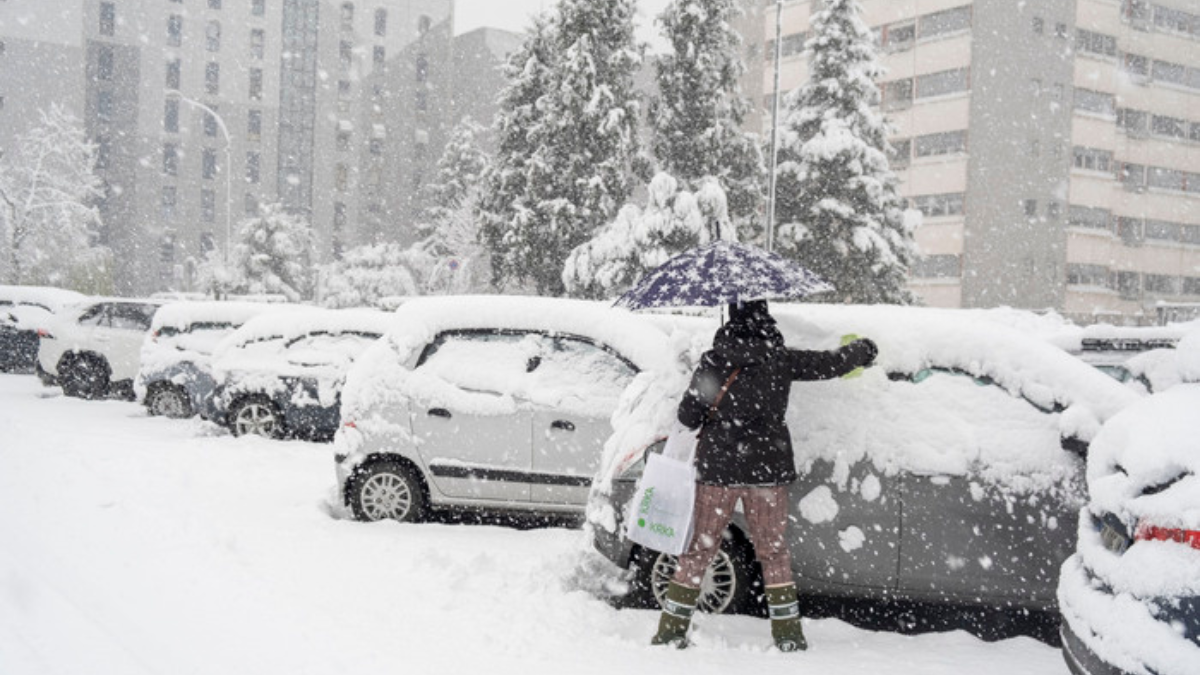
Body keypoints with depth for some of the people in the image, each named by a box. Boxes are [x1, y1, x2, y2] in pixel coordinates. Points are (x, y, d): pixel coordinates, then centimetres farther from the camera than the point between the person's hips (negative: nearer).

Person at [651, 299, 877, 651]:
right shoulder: (781, 360, -3)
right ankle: (787, 633, 15)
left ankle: (672, 629, 11)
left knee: (697, 549, 9)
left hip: (716, 468, 0)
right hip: (767, 468, 0)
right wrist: (865, 349, 27)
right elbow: (834, 363, 8)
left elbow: (688, 416, -5)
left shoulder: (711, 362, -4)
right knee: (774, 551, 13)